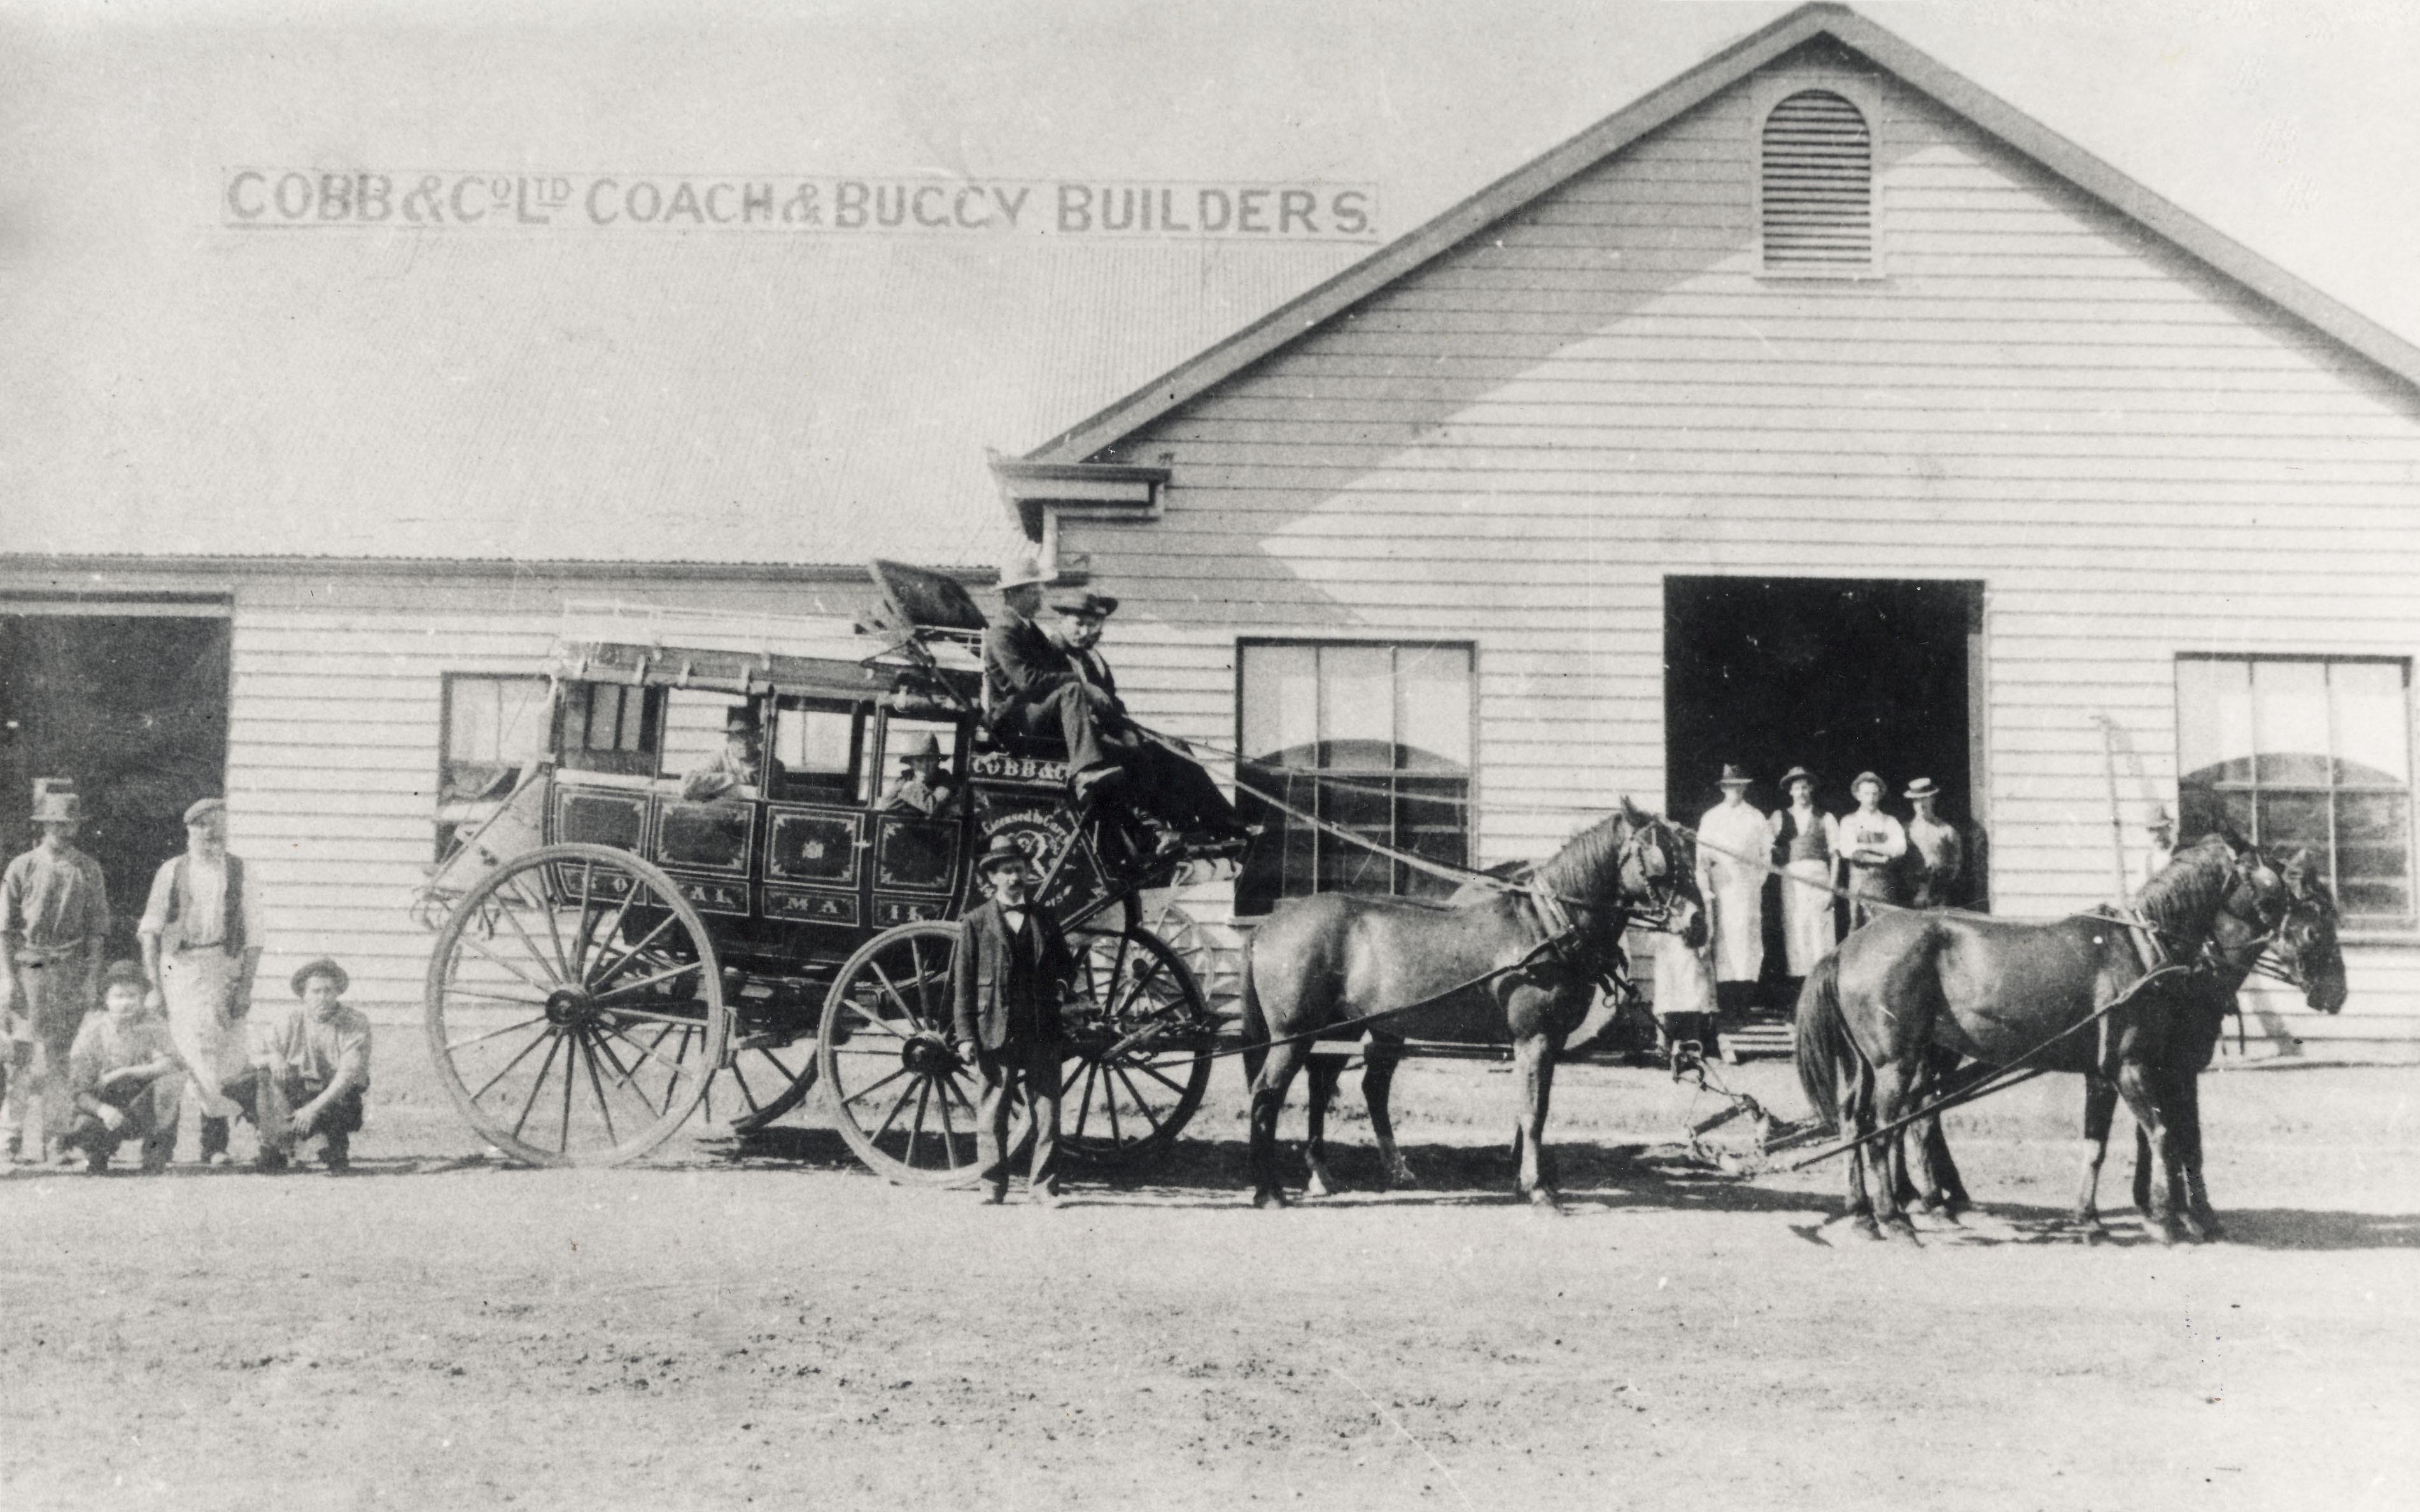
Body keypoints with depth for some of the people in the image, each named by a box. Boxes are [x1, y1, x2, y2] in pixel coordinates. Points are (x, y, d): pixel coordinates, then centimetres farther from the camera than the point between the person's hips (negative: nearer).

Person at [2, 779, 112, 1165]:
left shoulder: (89, 870, 8)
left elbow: (97, 928, 7)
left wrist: (92, 977, -2)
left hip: (71, 971, 1)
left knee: (57, 1058, 2)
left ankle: (54, 1140, 5)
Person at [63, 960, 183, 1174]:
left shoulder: (152, 1027, -6)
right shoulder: (92, 1033, -5)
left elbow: (173, 1062, -23)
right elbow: (78, 1092, -8)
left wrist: (124, 1073, -25)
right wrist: (102, 1109, -29)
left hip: (146, 1113, 0)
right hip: (105, 1111, 0)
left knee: (172, 1080, -28)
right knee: (79, 1130, -31)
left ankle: (158, 1149, -12)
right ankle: (101, 1149, 7)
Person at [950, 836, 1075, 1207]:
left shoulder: (1045, 920, 13)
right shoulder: (975, 923, 4)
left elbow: (1066, 964, 24)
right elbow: (962, 982, 2)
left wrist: (1062, 985, 0)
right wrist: (965, 1035, -5)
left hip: (1041, 1034, 2)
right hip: (994, 1034, -2)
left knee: (1047, 1112, -1)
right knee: (992, 1114, 3)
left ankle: (1043, 1185, 7)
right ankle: (993, 1185, 13)